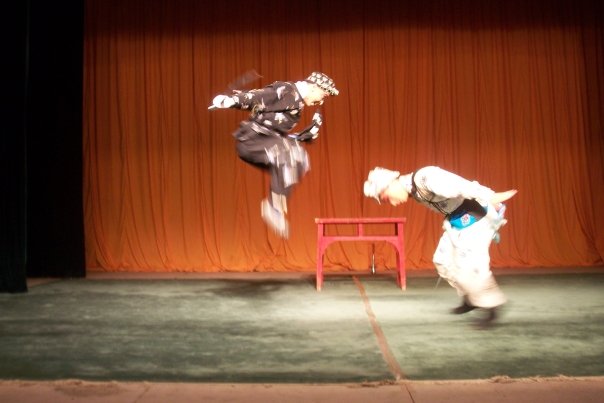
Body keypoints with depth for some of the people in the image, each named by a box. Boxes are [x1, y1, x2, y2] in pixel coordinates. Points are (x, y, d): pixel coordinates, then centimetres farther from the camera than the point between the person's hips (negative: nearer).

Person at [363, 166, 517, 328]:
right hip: (458, 220, 10)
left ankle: (491, 307, 3)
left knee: (468, 264, -14)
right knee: (443, 260, 12)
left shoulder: (425, 177, -24)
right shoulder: (414, 190, 7)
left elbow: (459, 187, -34)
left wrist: (492, 198, -40)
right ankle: (471, 300, 26)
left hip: (478, 215, -10)